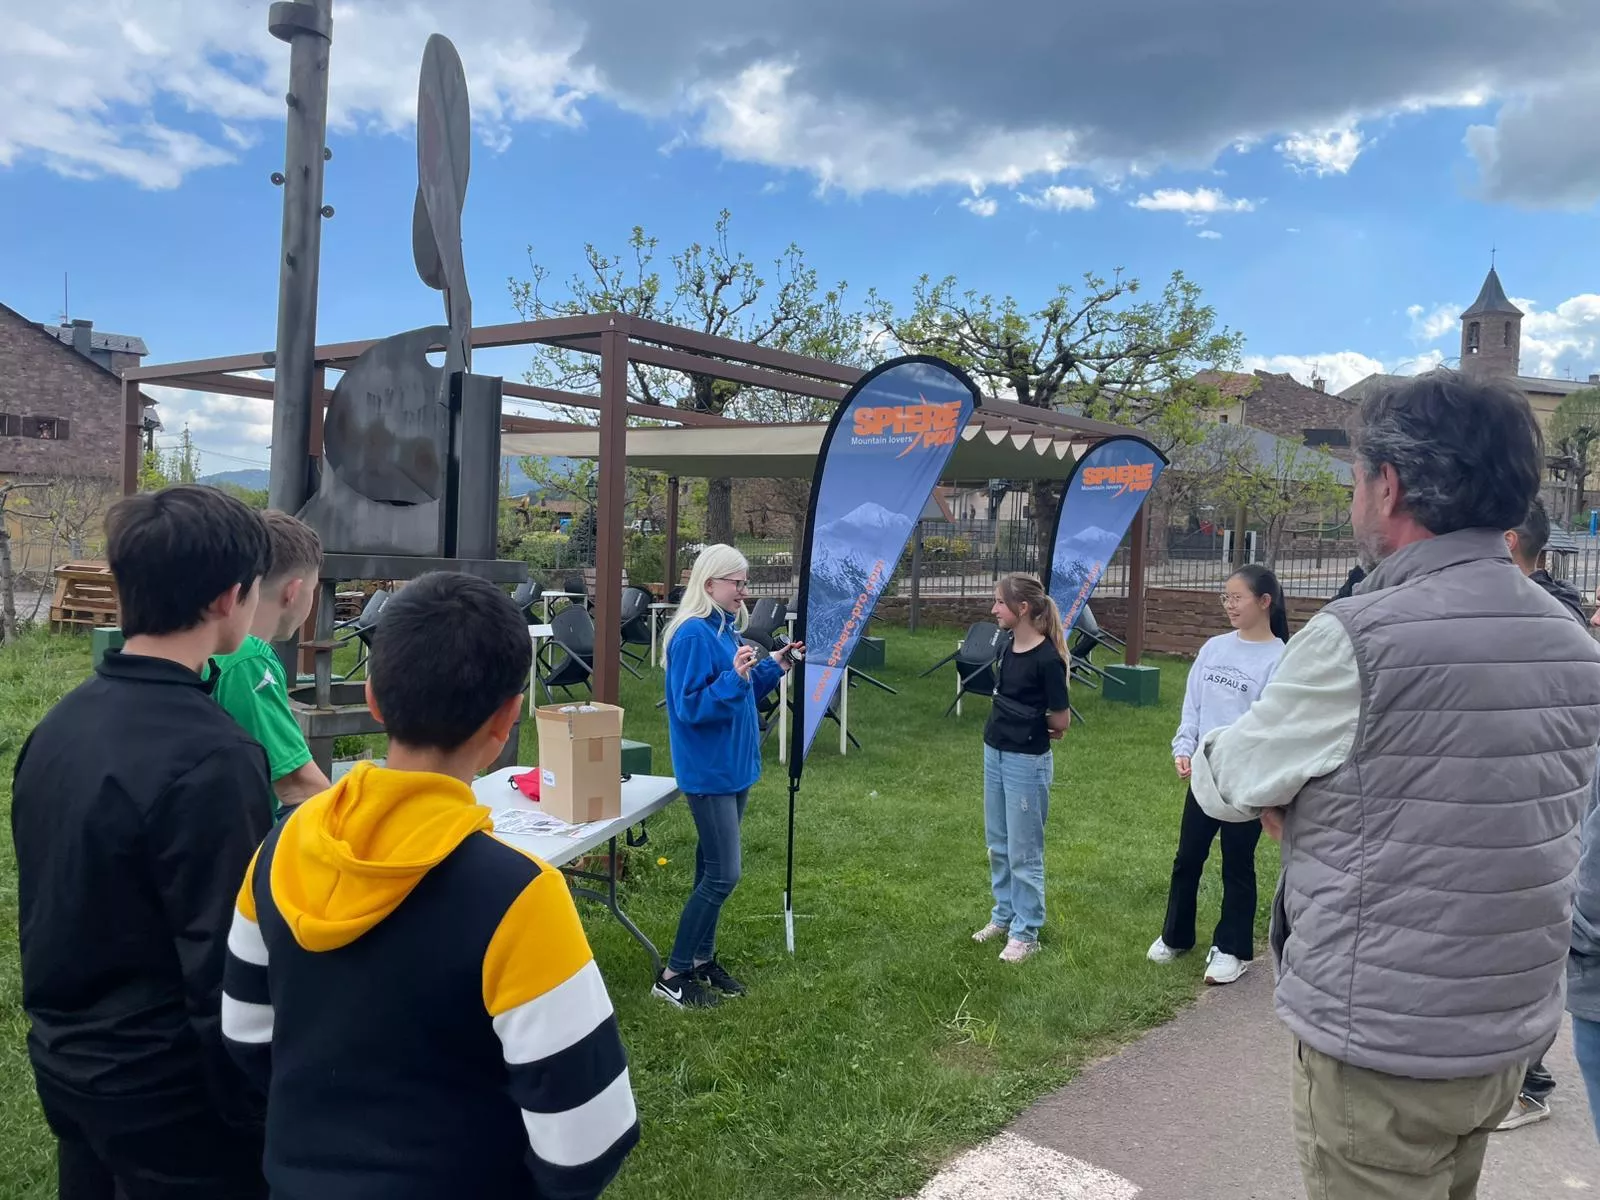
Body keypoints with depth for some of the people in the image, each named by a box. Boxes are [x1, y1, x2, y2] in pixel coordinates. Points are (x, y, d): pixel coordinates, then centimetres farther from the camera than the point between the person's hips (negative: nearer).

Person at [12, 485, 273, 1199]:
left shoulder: (59, 723, -1)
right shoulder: (209, 757, -27)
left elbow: (58, 905, 9)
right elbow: (230, 966, -24)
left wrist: (73, 1031, 20)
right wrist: (256, 1113, -13)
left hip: (65, 1061, 8)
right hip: (163, 1090, -8)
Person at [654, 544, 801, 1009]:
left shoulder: (725, 628, 9)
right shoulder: (693, 634, -20)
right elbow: (691, 708, -23)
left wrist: (774, 666, 8)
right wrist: (735, 676, -33)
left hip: (732, 766, 9)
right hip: (708, 772, -9)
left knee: (713, 868, 16)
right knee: (723, 874, -7)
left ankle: (703, 959, 27)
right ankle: (673, 974, 4)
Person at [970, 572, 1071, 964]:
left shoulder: (1047, 658, -21)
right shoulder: (1010, 647, 3)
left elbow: (1060, 721, -14)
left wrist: (1033, 730, 1)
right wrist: (1011, 726, -1)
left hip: (1027, 762, -8)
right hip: (994, 754, 8)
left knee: (1024, 852, 5)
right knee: (998, 845, 19)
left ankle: (1025, 932, 18)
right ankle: (1004, 915, 34)